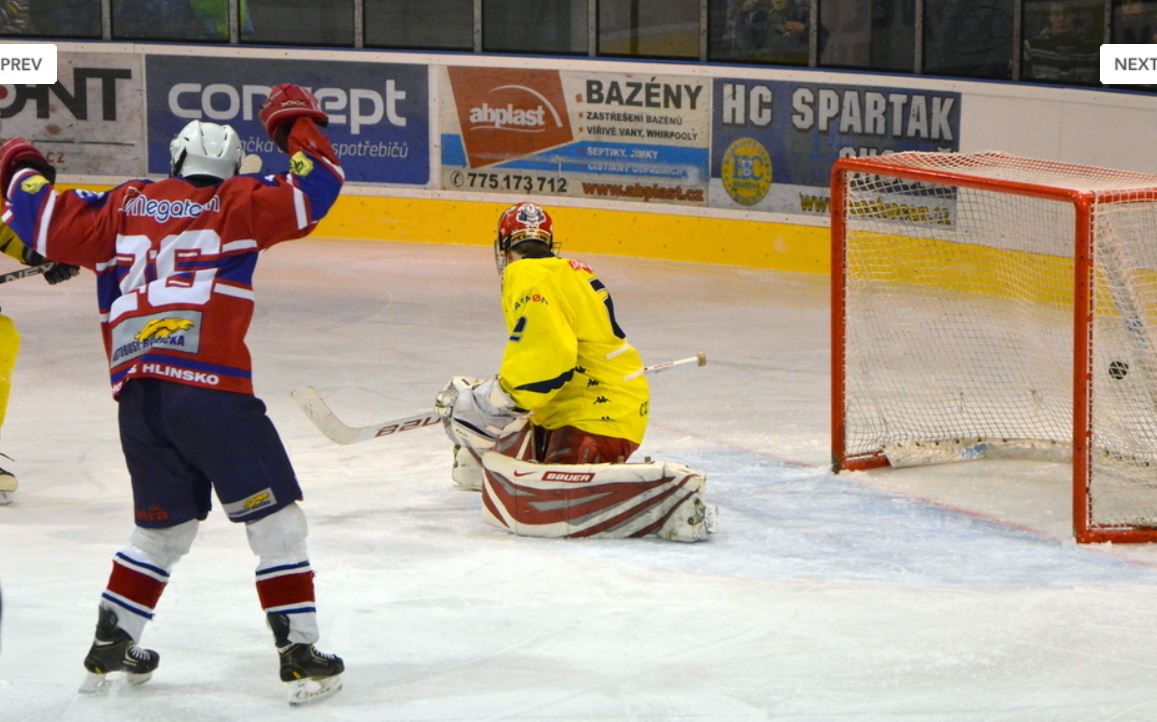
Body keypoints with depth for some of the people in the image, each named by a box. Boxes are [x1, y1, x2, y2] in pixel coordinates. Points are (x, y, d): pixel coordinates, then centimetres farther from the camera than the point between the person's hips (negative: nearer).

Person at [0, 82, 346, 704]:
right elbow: (316, 187, 3)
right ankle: (300, 656, -2)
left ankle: (108, 649, 27)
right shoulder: (235, 205, 6)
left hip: (136, 395, 5)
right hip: (210, 389, -5)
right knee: (275, 519, 2)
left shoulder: (126, 206, 16)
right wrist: (296, 122, 20)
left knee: (164, 528, 23)